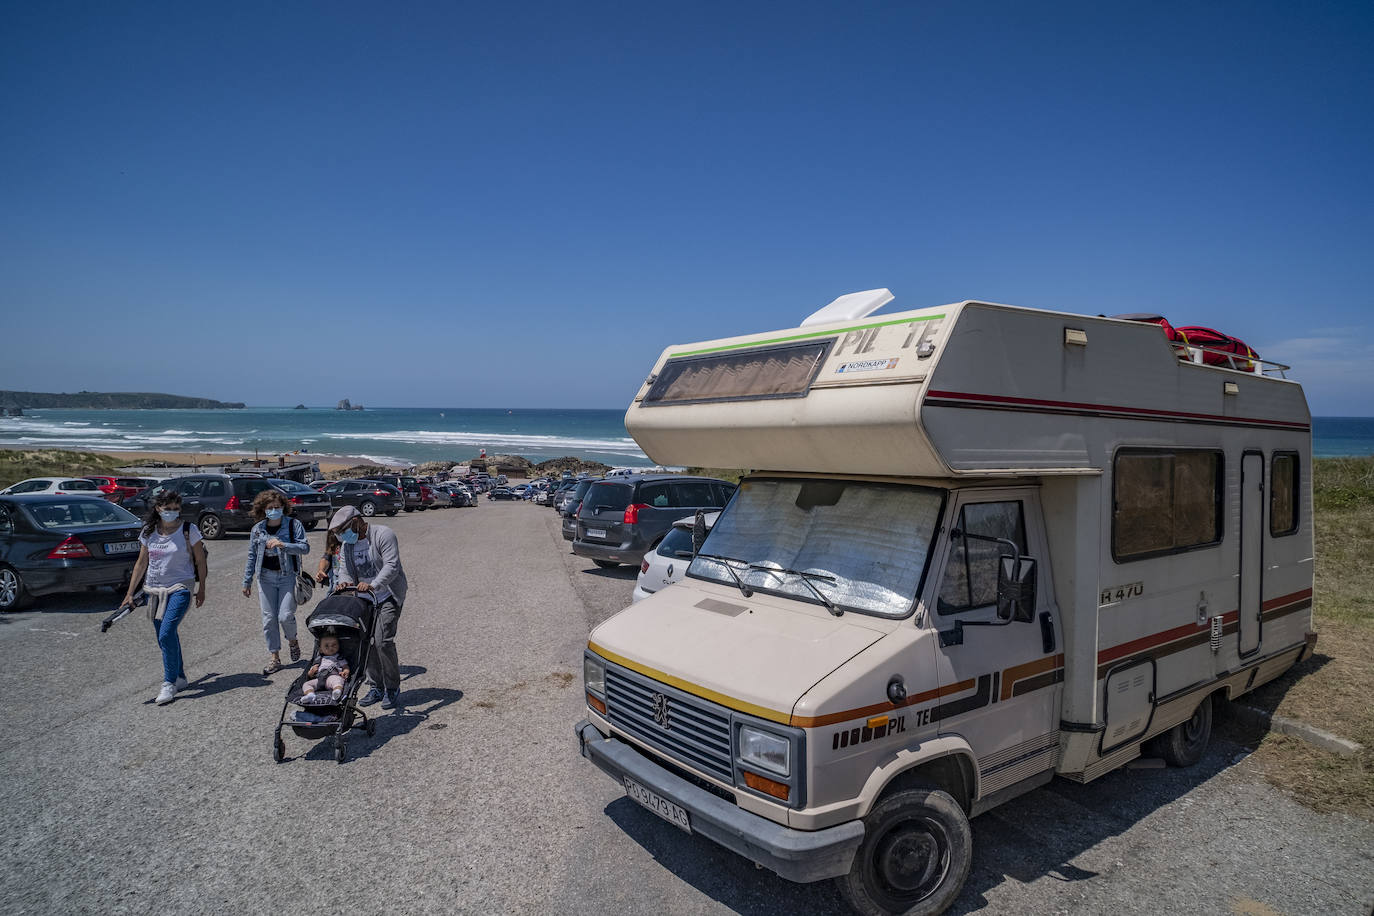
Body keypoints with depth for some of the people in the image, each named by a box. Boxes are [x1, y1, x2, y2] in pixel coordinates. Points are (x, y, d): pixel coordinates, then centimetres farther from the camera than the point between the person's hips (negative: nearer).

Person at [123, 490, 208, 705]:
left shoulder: (189, 530, -6)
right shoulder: (149, 532, 5)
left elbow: (200, 561, 0)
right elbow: (141, 563, 11)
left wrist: (201, 589, 2)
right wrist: (130, 593, 8)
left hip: (180, 589, -5)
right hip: (154, 590, 5)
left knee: (166, 634, -16)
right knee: (165, 637, 10)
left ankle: (169, 683, -7)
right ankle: (179, 678, 25)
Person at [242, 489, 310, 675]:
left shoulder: (294, 524, -3)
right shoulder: (257, 530, 6)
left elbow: (305, 547, -10)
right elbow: (252, 556, 12)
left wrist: (283, 545, -24)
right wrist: (247, 582, 13)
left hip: (287, 576, -3)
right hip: (266, 577, 3)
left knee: (285, 616, -9)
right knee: (269, 618, 4)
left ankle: (292, 641, 23)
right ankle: (274, 658, 15)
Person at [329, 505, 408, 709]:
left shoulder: (383, 534, -13)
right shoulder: (346, 545, 10)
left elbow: (392, 565, -24)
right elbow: (344, 570, 3)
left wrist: (373, 585, -38)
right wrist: (344, 581, -22)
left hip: (389, 597, -7)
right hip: (364, 599, 7)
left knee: (383, 640, -14)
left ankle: (392, 689, 0)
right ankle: (376, 688, 17)